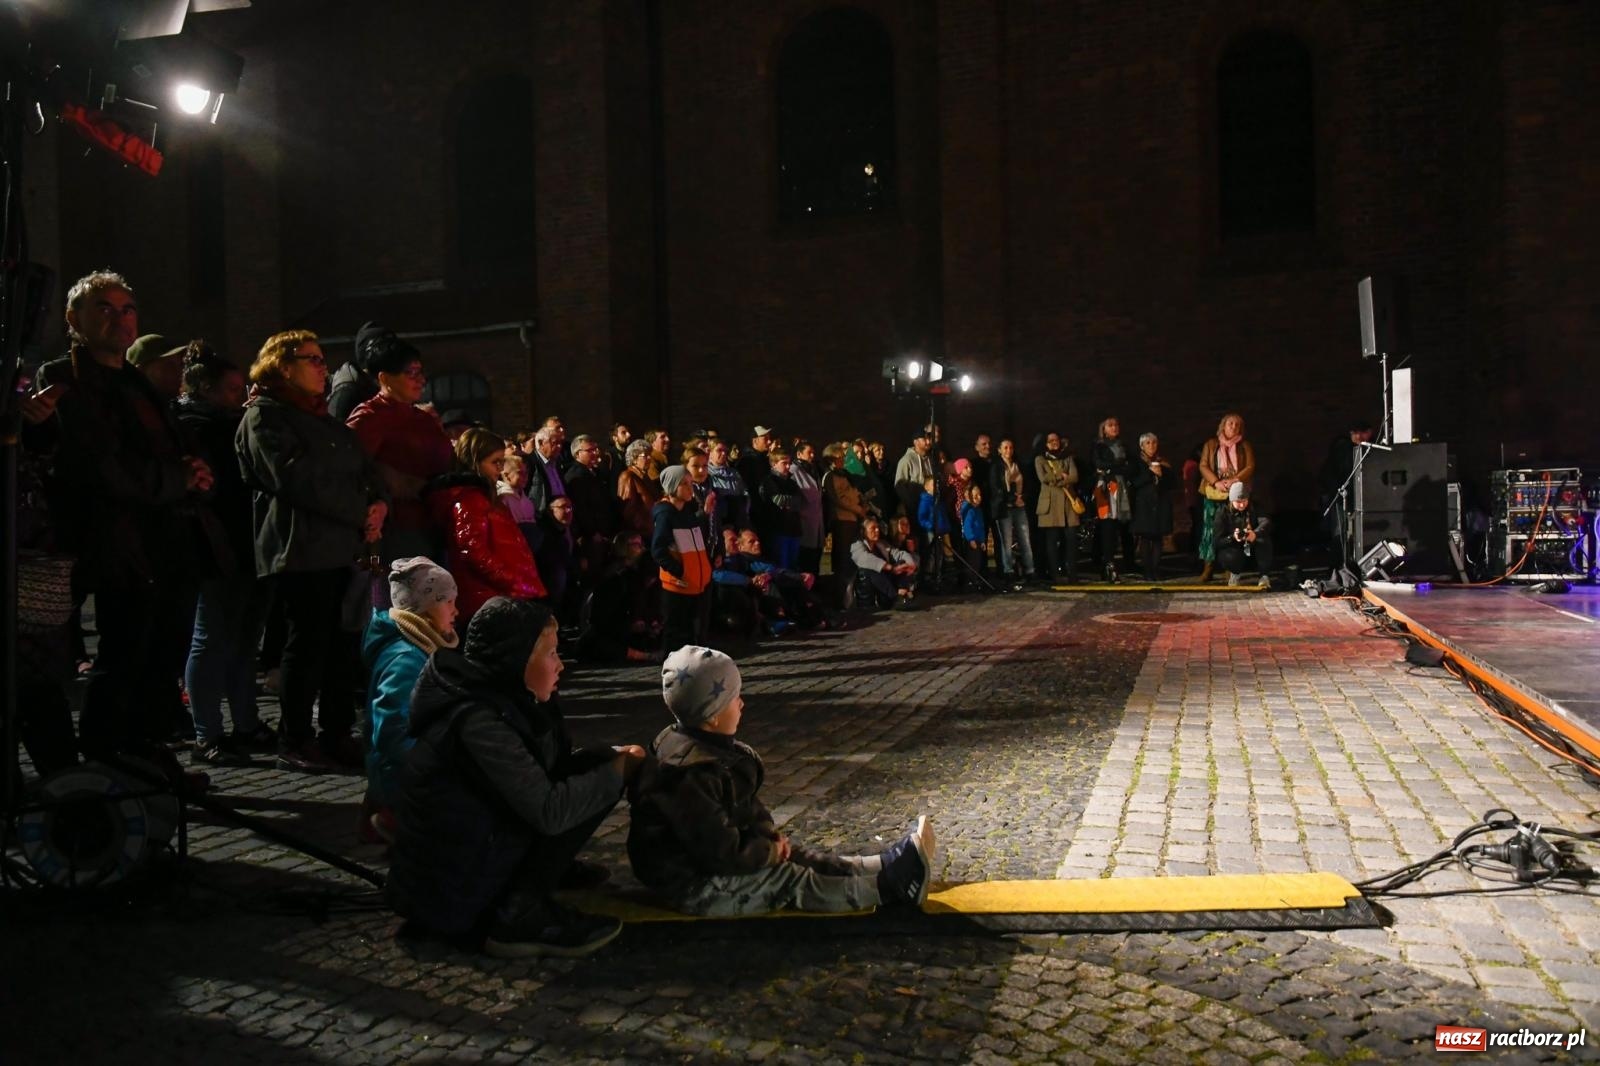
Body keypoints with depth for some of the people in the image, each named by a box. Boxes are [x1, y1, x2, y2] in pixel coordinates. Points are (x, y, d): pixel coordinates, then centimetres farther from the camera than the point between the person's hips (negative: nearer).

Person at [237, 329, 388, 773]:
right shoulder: (265, 415, -3)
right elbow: (299, 479, -15)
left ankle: (337, 735, 14)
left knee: (343, 642, 6)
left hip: (342, 545, 8)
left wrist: (378, 504, -3)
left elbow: (364, 467, 18)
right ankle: (294, 743, 3)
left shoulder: (325, 418, 24)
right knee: (308, 641, -6)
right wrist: (361, 513, -13)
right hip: (300, 548, -8)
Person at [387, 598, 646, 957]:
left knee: (588, 770, 6)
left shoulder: (497, 698, 2)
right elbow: (549, 811, -28)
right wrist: (619, 769, -16)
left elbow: (551, 765, 13)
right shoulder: (478, 721, -26)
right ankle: (521, 915, -15)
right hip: (453, 897, -9)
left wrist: (613, 754, -3)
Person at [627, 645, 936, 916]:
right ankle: (885, 888, -11)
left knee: (793, 858, 6)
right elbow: (720, 852, -28)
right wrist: (770, 851, -13)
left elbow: (748, 805, 15)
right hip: (692, 885, -10)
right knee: (787, 879, -12)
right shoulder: (693, 773, -30)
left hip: (712, 855, 10)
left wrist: (770, 836, -2)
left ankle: (886, 865, 7)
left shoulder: (710, 748, 4)